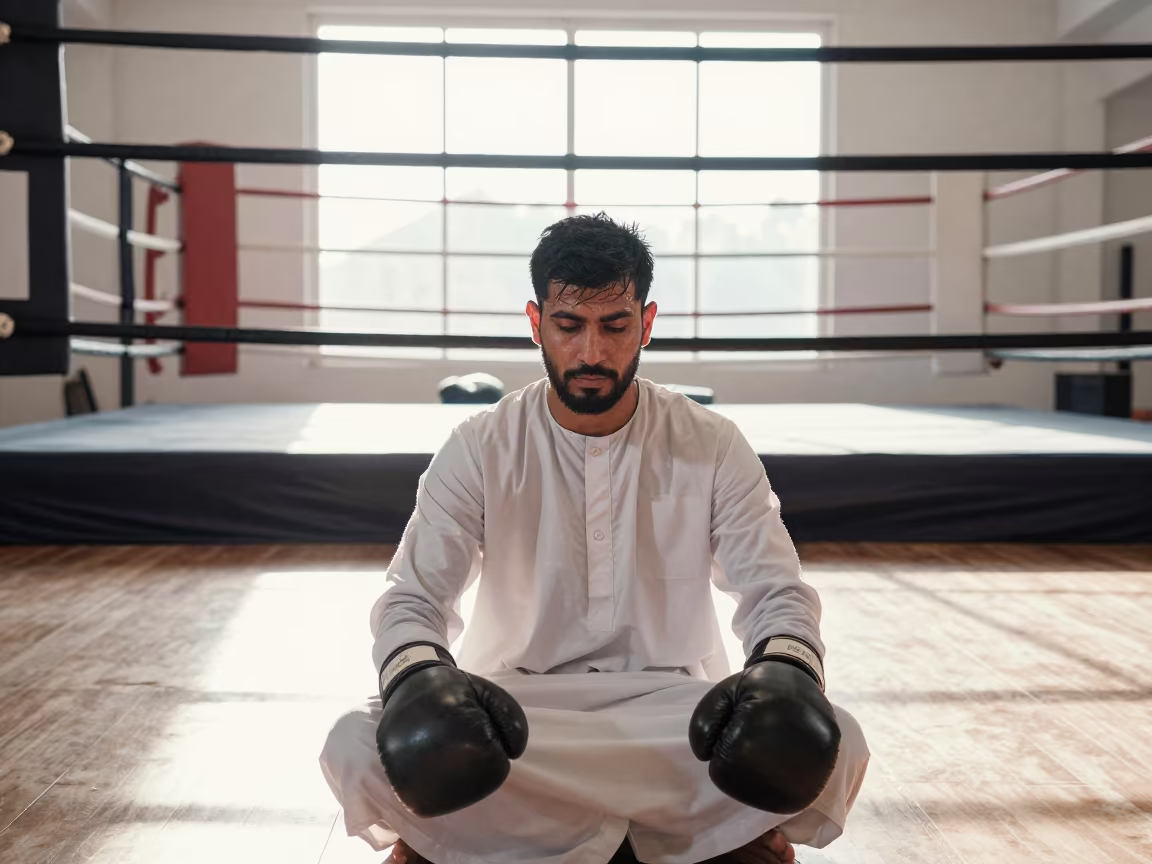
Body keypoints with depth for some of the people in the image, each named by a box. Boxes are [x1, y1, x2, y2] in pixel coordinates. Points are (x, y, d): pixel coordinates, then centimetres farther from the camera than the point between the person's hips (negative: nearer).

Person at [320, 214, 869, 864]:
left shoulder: (714, 446, 0)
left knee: (830, 742, -29)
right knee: (361, 745, -30)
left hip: (670, 707, 0)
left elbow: (776, 590, -4)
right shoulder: (481, 449, -1)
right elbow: (413, 597, -5)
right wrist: (419, 675, -30)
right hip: (515, 709, 0)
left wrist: (785, 671, -29)